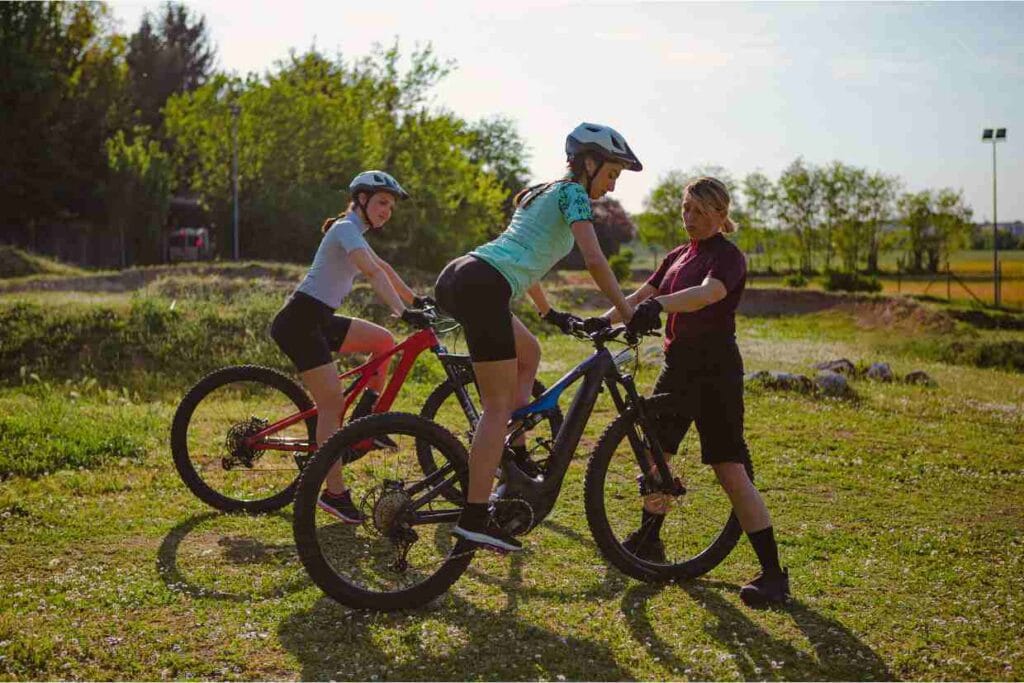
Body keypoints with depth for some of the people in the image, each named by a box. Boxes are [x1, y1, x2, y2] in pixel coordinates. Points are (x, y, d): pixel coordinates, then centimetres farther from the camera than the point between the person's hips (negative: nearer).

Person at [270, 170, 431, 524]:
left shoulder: (353, 231, 18)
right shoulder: (346, 228, -13)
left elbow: (384, 268, 29)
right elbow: (373, 272, -28)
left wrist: (415, 299, 28)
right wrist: (403, 312, -37)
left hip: (318, 320, 10)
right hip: (299, 322, -10)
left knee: (384, 341, 9)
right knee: (332, 403, -11)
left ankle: (365, 417, 12)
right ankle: (335, 492, -5)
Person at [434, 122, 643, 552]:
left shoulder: (540, 193, 29)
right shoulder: (573, 193, 3)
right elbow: (594, 260, -10)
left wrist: (549, 312, 45)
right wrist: (628, 314, -4)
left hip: (456, 276, 9)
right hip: (482, 287, -9)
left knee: (528, 354, 28)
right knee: (498, 405, -6)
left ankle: (515, 455, 23)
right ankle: (474, 518, -7)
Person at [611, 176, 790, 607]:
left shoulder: (728, 257, -10)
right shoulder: (678, 256, 16)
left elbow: (708, 293, -31)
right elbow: (640, 296, 11)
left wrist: (659, 305, -48)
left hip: (714, 370, -8)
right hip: (678, 364, 8)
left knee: (731, 471, -11)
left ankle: (774, 574, -6)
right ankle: (648, 541, 35)